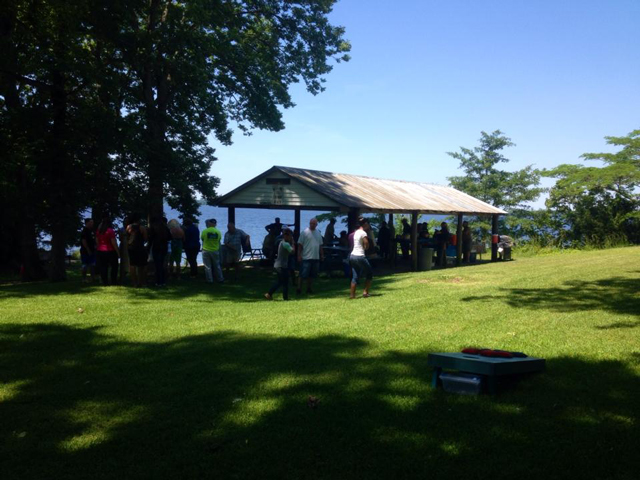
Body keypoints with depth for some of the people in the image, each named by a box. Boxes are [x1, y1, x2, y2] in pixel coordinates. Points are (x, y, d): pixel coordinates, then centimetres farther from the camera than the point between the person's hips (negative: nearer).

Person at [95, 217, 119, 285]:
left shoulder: (98, 231, 5)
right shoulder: (110, 230, -13)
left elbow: (97, 241, 12)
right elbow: (114, 242, -14)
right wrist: (117, 251, -9)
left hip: (100, 251, 5)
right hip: (110, 251, -5)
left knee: (103, 267, 7)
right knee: (114, 267, 7)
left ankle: (105, 281, 6)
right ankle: (113, 281, 5)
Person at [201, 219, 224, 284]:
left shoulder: (204, 231, -13)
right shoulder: (218, 232, -9)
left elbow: (202, 239, 2)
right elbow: (219, 239, 4)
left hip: (206, 250, -2)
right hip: (215, 250, 2)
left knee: (207, 266, 7)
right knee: (217, 266, 15)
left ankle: (209, 280, 9)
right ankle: (220, 279, 21)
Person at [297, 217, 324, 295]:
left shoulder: (318, 233, 13)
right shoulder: (305, 232, -5)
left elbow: (320, 245, 20)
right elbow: (300, 245, -6)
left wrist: (322, 255, 16)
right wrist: (299, 255, -11)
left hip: (316, 258, 6)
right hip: (306, 258, -6)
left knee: (312, 275, 10)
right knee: (303, 275, -5)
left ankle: (309, 288, 18)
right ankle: (299, 288, -1)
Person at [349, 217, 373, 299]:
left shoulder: (356, 232, 14)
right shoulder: (363, 233, -11)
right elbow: (367, 246, -12)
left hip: (353, 255, 8)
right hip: (360, 256, -8)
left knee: (355, 276, 10)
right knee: (369, 273, 8)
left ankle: (352, 294, 4)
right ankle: (365, 291, 4)